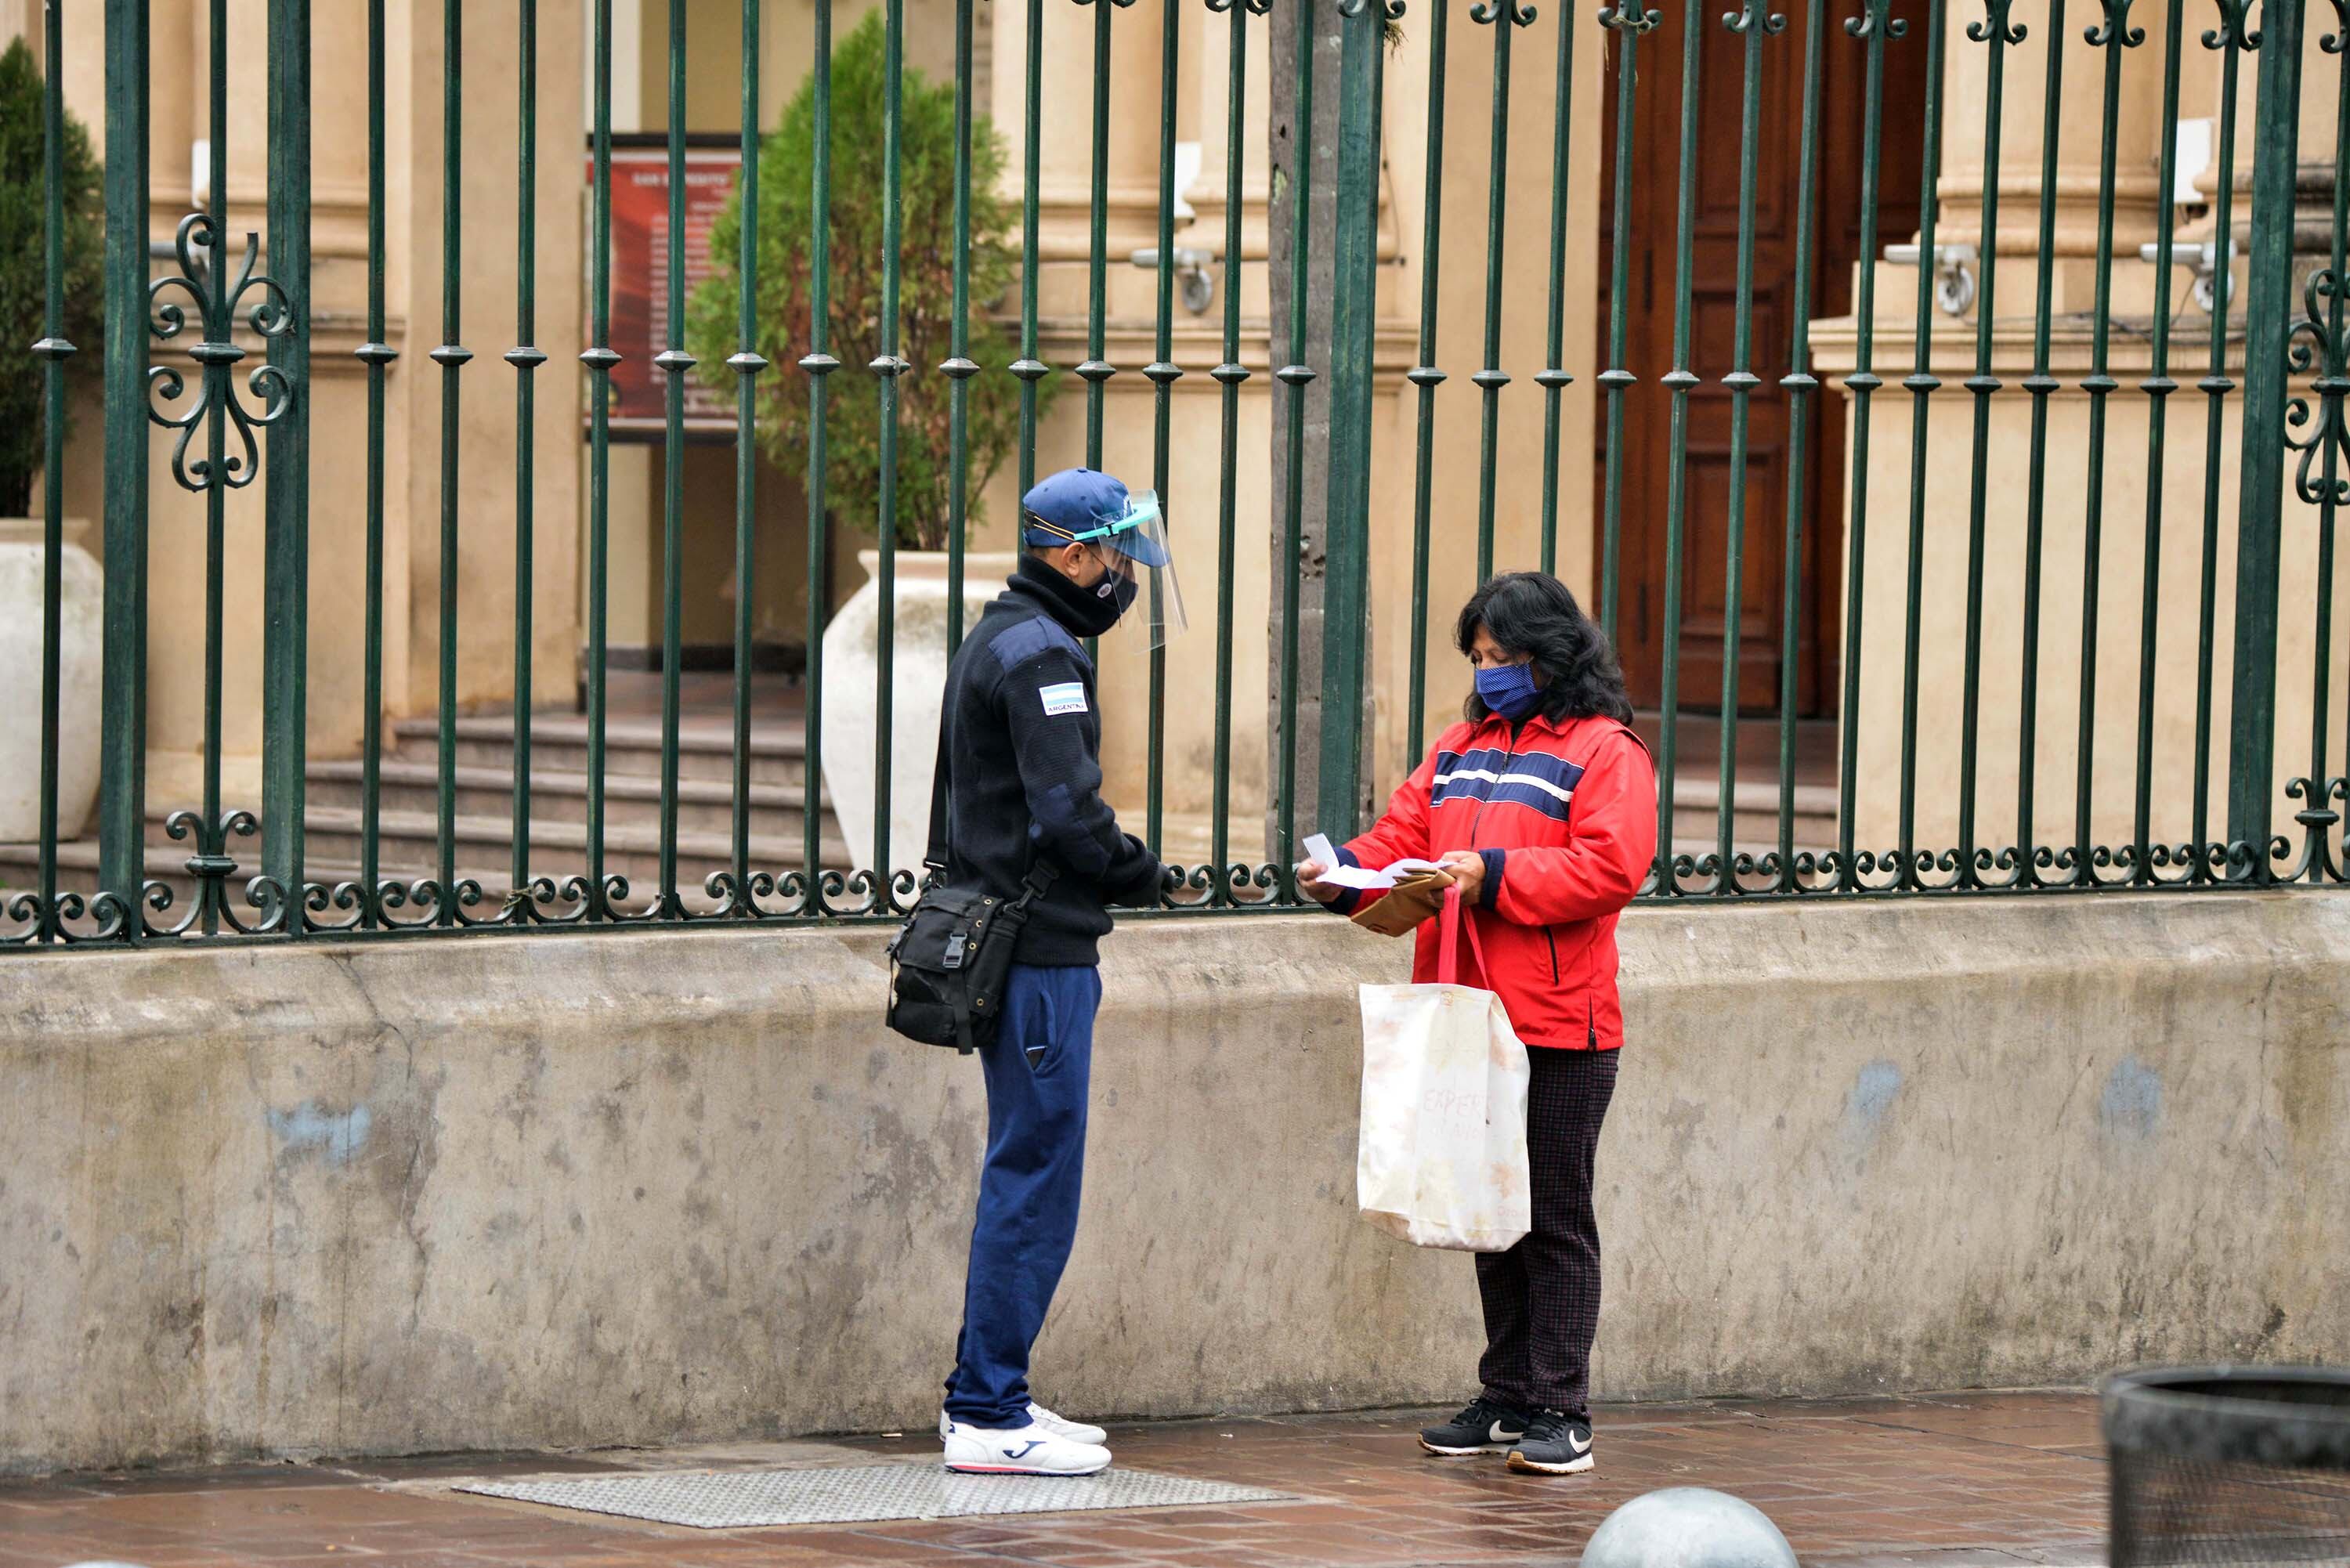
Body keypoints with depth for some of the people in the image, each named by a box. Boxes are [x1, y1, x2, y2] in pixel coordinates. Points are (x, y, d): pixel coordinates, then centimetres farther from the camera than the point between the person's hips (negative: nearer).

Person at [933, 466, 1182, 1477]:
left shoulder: (997, 641, 19)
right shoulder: (1042, 654, -14)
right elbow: (1068, 813, -21)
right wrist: (1142, 874, -6)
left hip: (1002, 940, 11)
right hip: (1042, 951, -11)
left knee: (1024, 1171, 15)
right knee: (1036, 1176, -7)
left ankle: (986, 1397, 19)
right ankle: (989, 1413, -6)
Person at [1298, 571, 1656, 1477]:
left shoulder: (1602, 750, -5)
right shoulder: (1462, 749, 18)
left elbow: (1609, 866, -16)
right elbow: (1404, 839, 14)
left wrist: (1493, 877, -21)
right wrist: (1347, 874, -6)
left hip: (1558, 1028, -7)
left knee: (1554, 1219, -3)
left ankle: (1559, 1411, 0)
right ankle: (1506, 1399, 21)